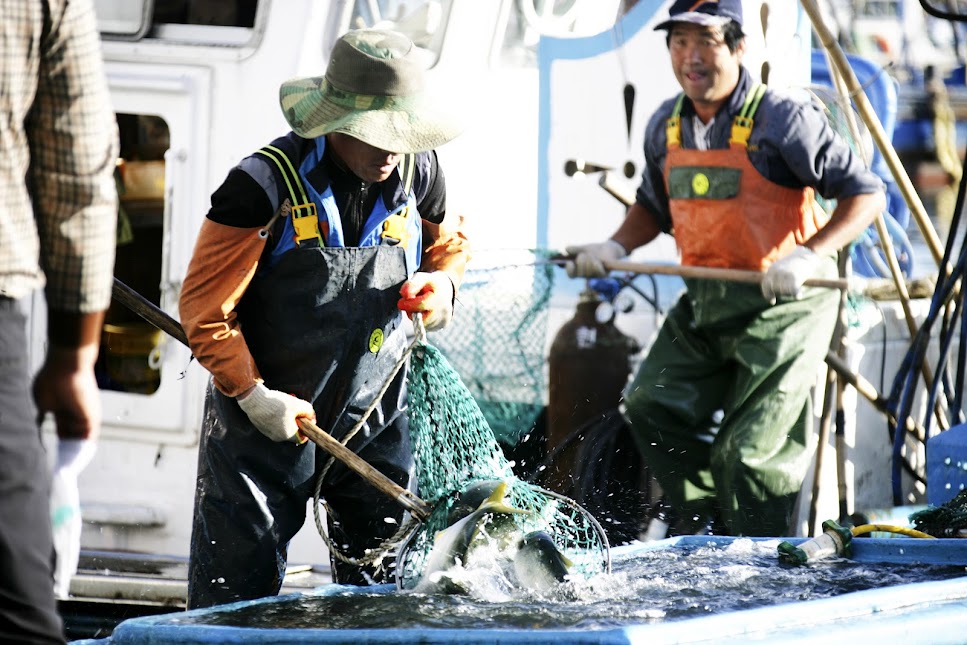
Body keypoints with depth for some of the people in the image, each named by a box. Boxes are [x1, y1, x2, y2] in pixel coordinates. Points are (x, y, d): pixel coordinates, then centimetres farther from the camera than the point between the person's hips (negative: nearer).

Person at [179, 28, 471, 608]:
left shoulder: (417, 173, -4)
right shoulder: (268, 183, -20)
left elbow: (449, 244, 18)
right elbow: (205, 307, -14)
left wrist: (441, 285, -5)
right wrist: (252, 394, -20)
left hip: (375, 420, 4)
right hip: (264, 416, -4)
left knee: (387, 580, 8)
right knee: (238, 589, 0)